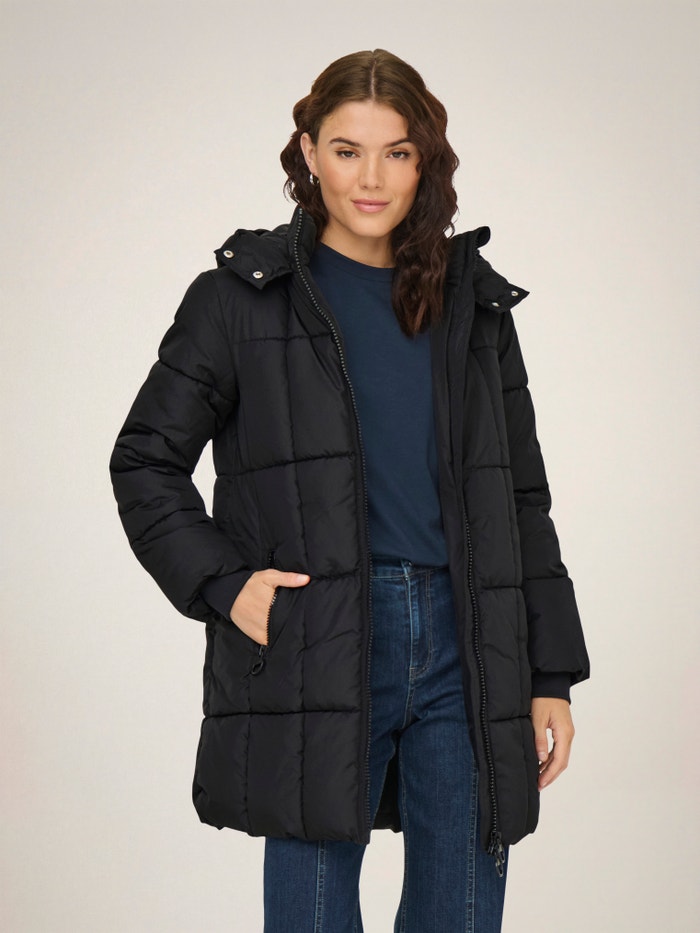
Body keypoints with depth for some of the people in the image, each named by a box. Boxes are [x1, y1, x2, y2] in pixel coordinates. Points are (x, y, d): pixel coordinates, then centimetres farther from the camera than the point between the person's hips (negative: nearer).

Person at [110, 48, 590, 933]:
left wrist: (551, 676, 10)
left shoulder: (473, 301, 13)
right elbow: (144, 460, 6)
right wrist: (222, 583, -8)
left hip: (462, 648, 3)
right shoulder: (241, 295, 3)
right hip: (313, 652, -3)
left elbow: (521, 498, 14)